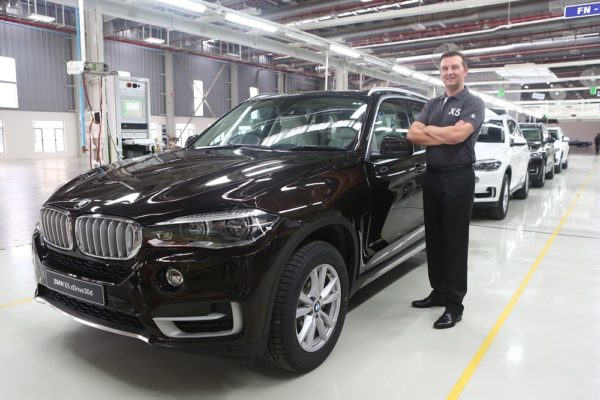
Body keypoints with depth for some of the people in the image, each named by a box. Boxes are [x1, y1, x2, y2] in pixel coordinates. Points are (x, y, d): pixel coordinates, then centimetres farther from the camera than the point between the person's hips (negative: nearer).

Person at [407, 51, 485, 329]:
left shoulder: (473, 104, -3)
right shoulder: (432, 105, 15)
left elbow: (458, 135, -21)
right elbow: (412, 135, 1)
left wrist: (428, 129, -5)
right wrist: (446, 134, -10)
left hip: (458, 179, -6)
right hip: (431, 177, 6)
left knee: (455, 242, -1)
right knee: (434, 240, 12)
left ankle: (455, 304, 8)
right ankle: (439, 292, 25)